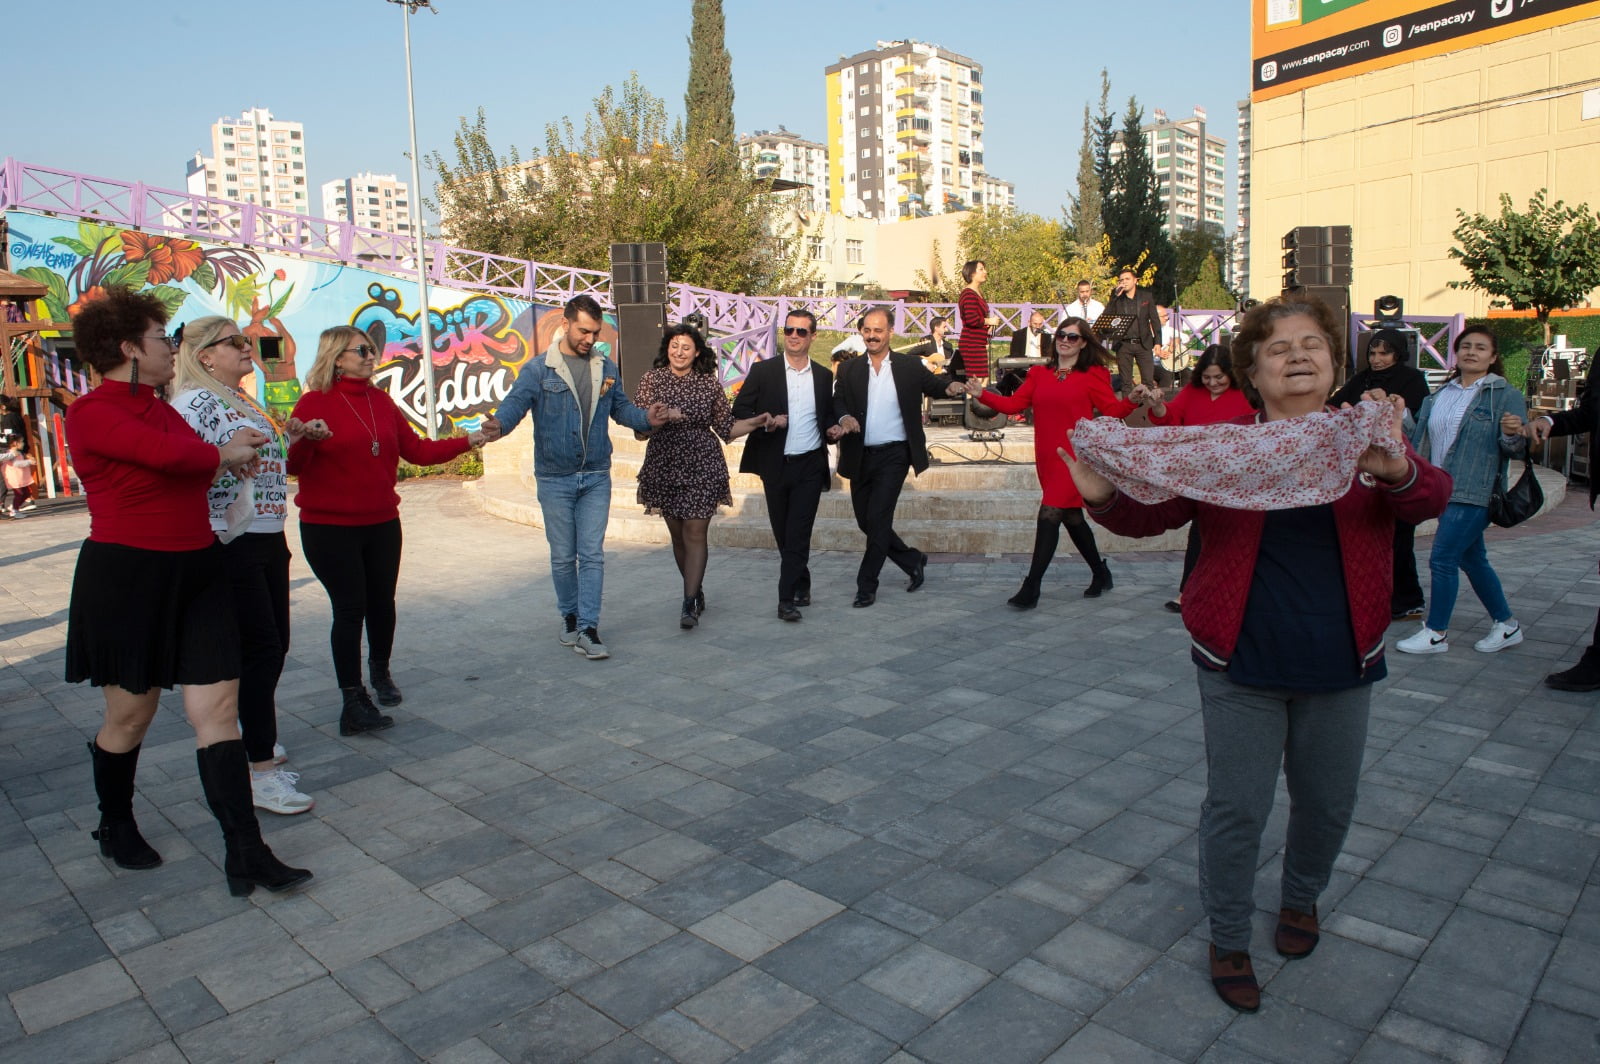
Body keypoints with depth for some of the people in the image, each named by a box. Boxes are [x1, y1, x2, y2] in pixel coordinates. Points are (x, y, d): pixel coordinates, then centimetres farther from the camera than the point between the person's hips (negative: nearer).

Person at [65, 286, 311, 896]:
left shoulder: (162, 411, 15)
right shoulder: (91, 413, -12)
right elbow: (170, 454, -27)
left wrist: (232, 450, 0)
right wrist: (223, 454, -9)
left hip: (195, 572, 7)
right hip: (126, 577, -6)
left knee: (218, 709, 0)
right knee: (130, 713, 10)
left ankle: (245, 853, 1)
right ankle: (115, 829, 37)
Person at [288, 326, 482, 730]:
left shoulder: (381, 401, 9)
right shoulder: (314, 403, -8)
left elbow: (417, 450, 8)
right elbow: (292, 466, -13)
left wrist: (467, 441, 1)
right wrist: (306, 441, -33)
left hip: (382, 522, 5)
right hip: (330, 527, -5)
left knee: (382, 601, 14)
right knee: (351, 608, -5)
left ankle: (380, 671, 39)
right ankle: (353, 700, 5)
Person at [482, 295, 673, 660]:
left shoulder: (606, 368, 7)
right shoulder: (538, 368, -5)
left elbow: (620, 408, 10)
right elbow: (516, 401, -16)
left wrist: (646, 418, -11)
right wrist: (499, 424, -37)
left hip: (596, 478, 2)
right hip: (555, 479, -2)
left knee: (592, 554, -2)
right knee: (563, 556, 9)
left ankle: (588, 629, 0)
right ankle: (570, 616, 29)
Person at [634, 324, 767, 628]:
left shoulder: (709, 383, 4)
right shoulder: (652, 379, 3)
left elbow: (726, 427, 7)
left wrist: (757, 421, -5)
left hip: (702, 468, -1)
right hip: (664, 466, 2)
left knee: (695, 534, -7)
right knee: (677, 534, 10)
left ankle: (690, 603, -5)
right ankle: (696, 591, 29)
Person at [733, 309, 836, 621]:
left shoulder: (824, 376, 7)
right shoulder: (763, 371, 0)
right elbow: (740, 410, -1)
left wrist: (834, 428, -3)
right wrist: (764, 423, -18)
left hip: (809, 466, 0)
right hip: (775, 465, 0)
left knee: (798, 533, -6)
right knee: (783, 533, 10)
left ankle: (787, 598, -2)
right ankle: (802, 585, 30)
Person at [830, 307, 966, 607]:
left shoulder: (910, 366, 3)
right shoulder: (849, 370, 6)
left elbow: (933, 385, 8)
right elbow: (838, 402, -3)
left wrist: (950, 386, -15)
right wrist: (844, 418, -25)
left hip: (894, 455, -4)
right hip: (860, 456, 4)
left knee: (877, 518, -9)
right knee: (866, 521, 10)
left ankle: (866, 586, 4)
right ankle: (913, 561, 31)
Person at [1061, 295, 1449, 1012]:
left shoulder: (1369, 439, -1)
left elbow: (1432, 498, -16)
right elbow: (1150, 513, -8)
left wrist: (1398, 472, -40)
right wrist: (1104, 496, -30)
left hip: (1340, 665, 2)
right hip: (1241, 665, -2)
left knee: (1327, 802, 18)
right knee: (1236, 807, 4)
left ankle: (1301, 899, 47)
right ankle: (1227, 939, 25)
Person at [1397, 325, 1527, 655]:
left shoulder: (1506, 395, -6)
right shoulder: (1442, 393, 12)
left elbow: (1515, 447, -10)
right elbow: (1422, 436, 21)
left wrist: (1513, 433, -30)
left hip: (1473, 493, -7)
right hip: (1444, 492, 7)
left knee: (1442, 560, -7)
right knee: (1472, 560, 14)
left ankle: (1436, 633, 6)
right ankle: (1507, 625, 28)